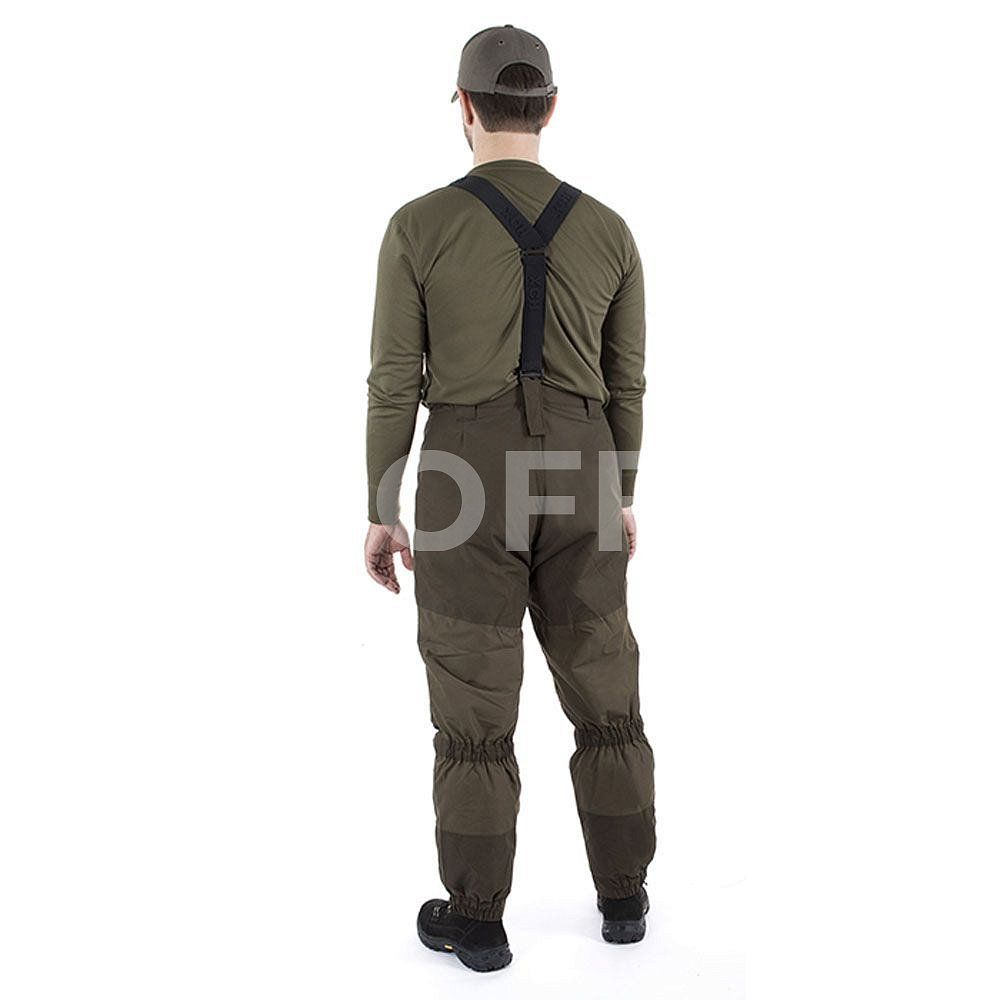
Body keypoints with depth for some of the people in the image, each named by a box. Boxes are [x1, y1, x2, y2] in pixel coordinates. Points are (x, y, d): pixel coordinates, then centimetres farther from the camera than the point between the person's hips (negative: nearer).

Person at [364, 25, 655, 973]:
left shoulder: (419, 227, -9)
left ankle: (477, 919, 17)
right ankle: (622, 894, 26)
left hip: (469, 484, -2)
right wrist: (621, 497, 19)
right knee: (603, 690, 16)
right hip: (574, 482, 3)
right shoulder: (607, 231, 0)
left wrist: (381, 513, 2)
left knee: (474, 707, 7)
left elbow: (394, 384, -7)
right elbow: (624, 383, 7)